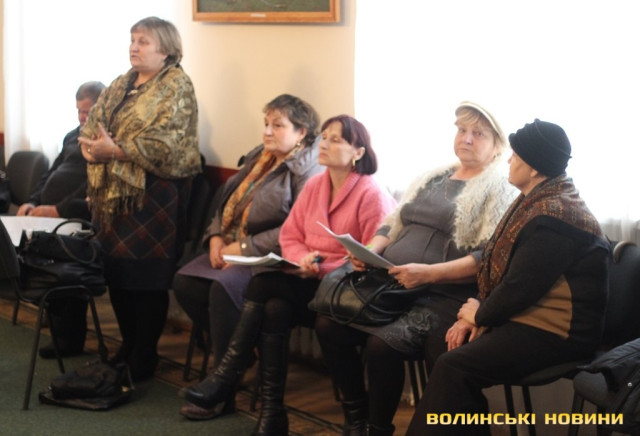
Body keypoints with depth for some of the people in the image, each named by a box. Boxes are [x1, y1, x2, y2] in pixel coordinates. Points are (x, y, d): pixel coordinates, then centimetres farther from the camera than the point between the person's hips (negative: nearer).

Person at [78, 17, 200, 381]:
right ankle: (128, 347, 26)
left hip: (154, 196, -7)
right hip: (113, 191, 7)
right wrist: (92, 145, -11)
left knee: (147, 276, -2)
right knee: (115, 270, 10)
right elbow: (92, 124, 11)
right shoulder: (120, 85, 16)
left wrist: (113, 150, -21)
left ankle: (144, 358, 10)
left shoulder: (177, 87, -7)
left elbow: (164, 145, -19)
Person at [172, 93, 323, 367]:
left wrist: (245, 247, -19)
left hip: (271, 258, -9)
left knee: (224, 287, -32)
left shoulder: (308, 170, -9)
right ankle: (222, 344, 4)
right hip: (232, 248, 9)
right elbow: (229, 200, 24)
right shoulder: (258, 158, 19)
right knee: (184, 281, -13)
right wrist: (216, 236, 5)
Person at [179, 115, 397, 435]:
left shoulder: (372, 195, -8)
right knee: (273, 307, -27)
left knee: (264, 286, -27)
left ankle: (224, 384, -22)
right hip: (307, 281, 6)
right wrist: (303, 259, -9)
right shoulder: (314, 186, 14)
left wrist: (322, 267, -21)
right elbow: (290, 237, 13)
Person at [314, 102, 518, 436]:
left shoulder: (499, 190, -4)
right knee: (328, 325, -12)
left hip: (442, 295, -7)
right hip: (390, 285, 7)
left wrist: (429, 273, -25)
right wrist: (370, 251, -1)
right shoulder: (432, 178, 19)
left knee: (381, 344, -29)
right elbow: (393, 224, 21)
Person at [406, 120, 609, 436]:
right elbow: (499, 266, 11)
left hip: (556, 331, -10)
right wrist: (475, 313, -2)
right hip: (530, 315, 10)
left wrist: (480, 315, -5)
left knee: (452, 368, -19)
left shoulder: (553, 218, -22)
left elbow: (521, 286, -23)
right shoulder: (537, 200, 12)